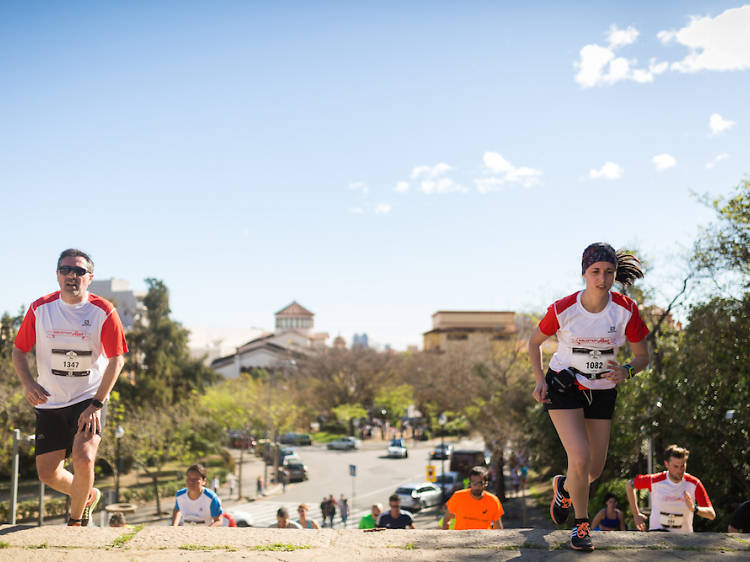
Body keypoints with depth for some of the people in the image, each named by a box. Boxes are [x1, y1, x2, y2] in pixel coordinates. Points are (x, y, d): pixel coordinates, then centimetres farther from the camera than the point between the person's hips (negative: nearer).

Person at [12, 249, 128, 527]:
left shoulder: (104, 312, -10)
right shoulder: (40, 309, -3)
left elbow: (116, 360, -7)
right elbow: (19, 351, 7)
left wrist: (97, 404, -14)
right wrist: (28, 384, -12)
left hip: (90, 399, -3)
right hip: (49, 402, 3)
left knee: (84, 459, -23)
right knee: (48, 473, 0)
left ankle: (75, 521, 4)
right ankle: (88, 495, 33)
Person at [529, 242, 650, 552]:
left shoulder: (626, 310, -14)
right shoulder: (563, 309, -17)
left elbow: (642, 355, -2)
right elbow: (535, 341, 1)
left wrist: (626, 371, -24)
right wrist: (540, 380, -10)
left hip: (602, 392, 3)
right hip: (563, 387, -3)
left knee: (594, 470, 6)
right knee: (580, 459, -18)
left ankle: (563, 487, 42)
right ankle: (581, 525, 5)